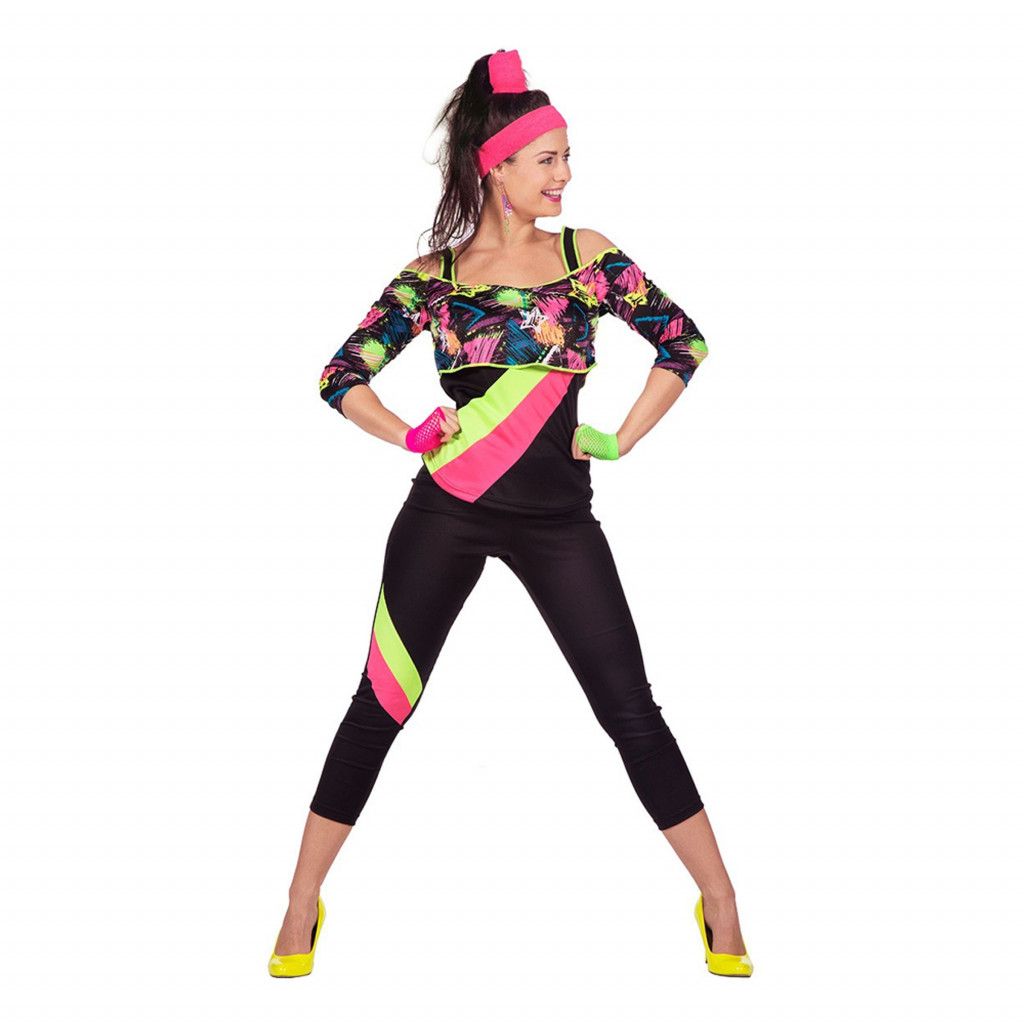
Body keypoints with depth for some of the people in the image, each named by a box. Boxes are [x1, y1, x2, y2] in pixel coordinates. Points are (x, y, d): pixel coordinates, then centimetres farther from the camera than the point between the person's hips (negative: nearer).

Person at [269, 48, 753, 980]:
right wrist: (411, 436, -6)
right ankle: (302, 908, 20)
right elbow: (342, 374, 6)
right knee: (381, 705, 6)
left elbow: (684, 341, 8)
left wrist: (620, 441, 3)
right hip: (446, 511, 0)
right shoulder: (432, 275, 3)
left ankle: (721, 905, 12)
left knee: (630, 707, 0)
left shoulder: (586, 254, 5)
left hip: (556, 516, 0)